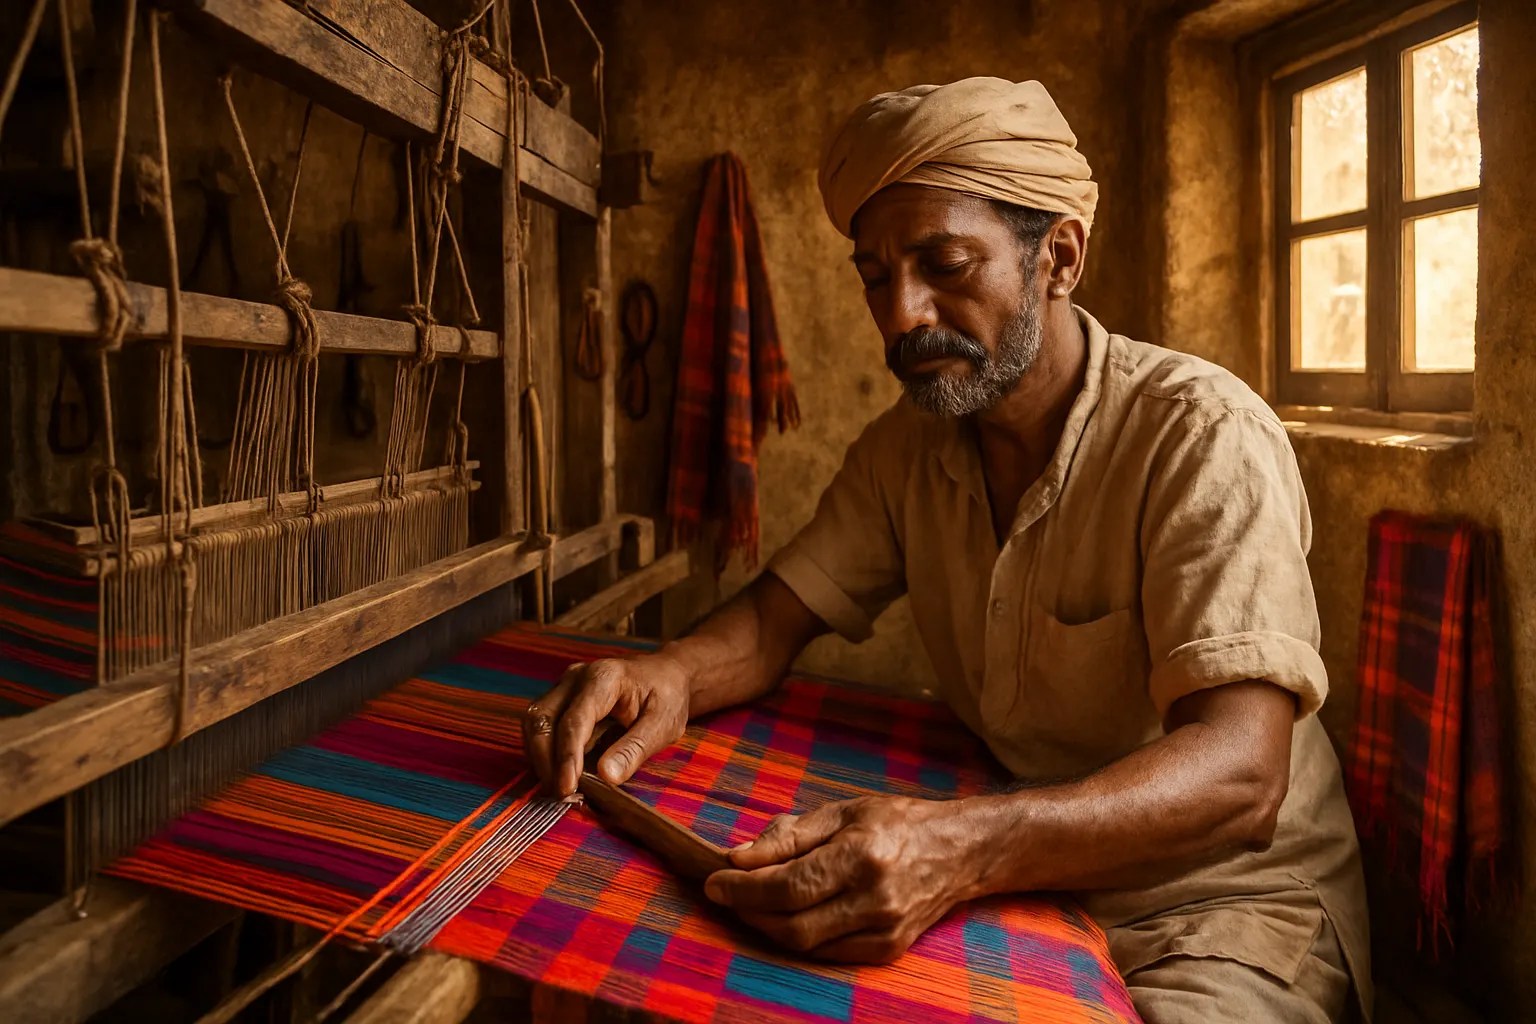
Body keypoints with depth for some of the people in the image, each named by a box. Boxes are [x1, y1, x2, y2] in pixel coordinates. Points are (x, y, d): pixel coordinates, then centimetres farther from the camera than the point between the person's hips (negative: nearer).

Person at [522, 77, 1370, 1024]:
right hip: (1013, 875, 5)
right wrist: (673, 674, -22)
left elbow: (1239, 773, -29)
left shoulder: (1204, 437, -20)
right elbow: (778, 614, 2)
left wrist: (966, 847, -47)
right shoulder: (905, 448, 2)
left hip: (1224, 902, -4)